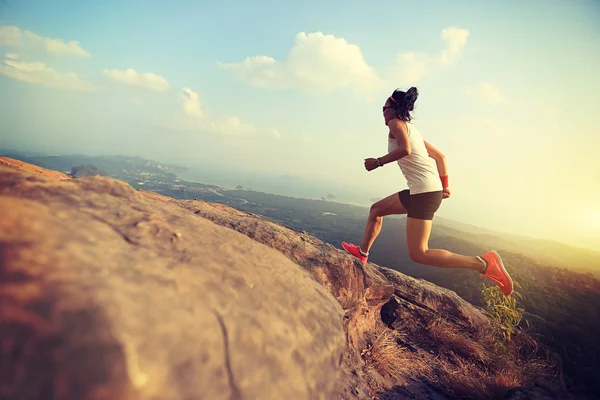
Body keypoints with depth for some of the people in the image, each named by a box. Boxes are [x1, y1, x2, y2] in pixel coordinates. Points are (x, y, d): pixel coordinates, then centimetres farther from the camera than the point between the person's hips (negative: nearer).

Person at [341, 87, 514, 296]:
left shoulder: (396, 123, 0)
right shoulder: (412, 128, 23)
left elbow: (405, 149, -21)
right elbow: (440, 156, 23)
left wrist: (377, 162, -10)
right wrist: (445, 185, 26)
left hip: (424, 191, -10)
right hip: (432, 190, 10)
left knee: (418, 254, -10)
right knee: (376, 209, 21)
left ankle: (484, 263, -11)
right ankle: (362, 252, 31)